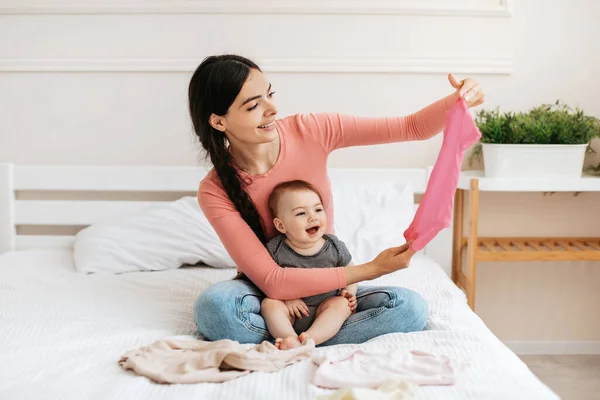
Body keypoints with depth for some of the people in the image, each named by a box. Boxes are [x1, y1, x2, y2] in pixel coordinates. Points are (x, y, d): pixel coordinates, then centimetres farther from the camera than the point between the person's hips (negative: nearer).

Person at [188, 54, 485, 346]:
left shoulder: (310, 130, -12)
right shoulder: (215, 191, -18)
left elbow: (412, 128, -9)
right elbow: (271, 281, -25)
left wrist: (456, 101, -30)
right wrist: (371, 269, -29)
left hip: (327, 289, 3)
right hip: (264, 293, -2)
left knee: (411, 307, -24)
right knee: (213, 305, -35)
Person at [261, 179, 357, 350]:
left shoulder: (335, 246, -3)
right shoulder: (275, 249, -9)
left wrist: (349, 292, -8)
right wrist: (284, 297, -17)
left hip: (323, 312, 1)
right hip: (290, 312, -1)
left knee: (341, 304, -26)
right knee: (269, 303, -25)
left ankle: (309, 339, -43)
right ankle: (291, 339, -44)